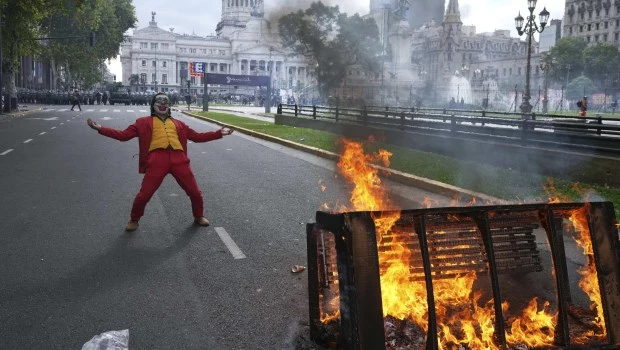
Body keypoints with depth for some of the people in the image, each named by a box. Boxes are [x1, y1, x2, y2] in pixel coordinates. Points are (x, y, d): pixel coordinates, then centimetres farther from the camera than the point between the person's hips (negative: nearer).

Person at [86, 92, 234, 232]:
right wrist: (100, 128, 5)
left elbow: (197, 136, 27)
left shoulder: (177, 123, 25)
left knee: (195, 192, 7)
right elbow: (123, 135, 13)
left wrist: (219, 133, 23)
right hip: (157, 160, -2)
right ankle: (134, 220, 25)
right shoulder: (144, 123, 18)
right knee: (144, 195, -3)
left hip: (179, 159, 2)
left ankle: (199, 217, 34)